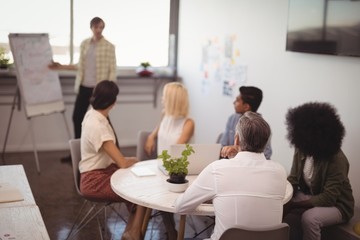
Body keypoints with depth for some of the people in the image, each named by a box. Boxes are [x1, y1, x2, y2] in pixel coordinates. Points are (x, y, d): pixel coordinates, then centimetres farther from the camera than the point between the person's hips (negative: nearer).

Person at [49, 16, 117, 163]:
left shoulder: (109, 47, -7)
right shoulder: (84, 44, 7)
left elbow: (113, 71, -9)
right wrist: (60, 67, 14)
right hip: (84, 87, 5)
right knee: (77, 117, 8)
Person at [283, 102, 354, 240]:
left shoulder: (336, 160, -26)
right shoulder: (301, 150, -8)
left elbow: (328, 198, -28)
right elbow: (293, 179, -2)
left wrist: (292, 205, -31)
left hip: (336, 205, -6)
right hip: (308, 196, 6)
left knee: (309, 218, -33)